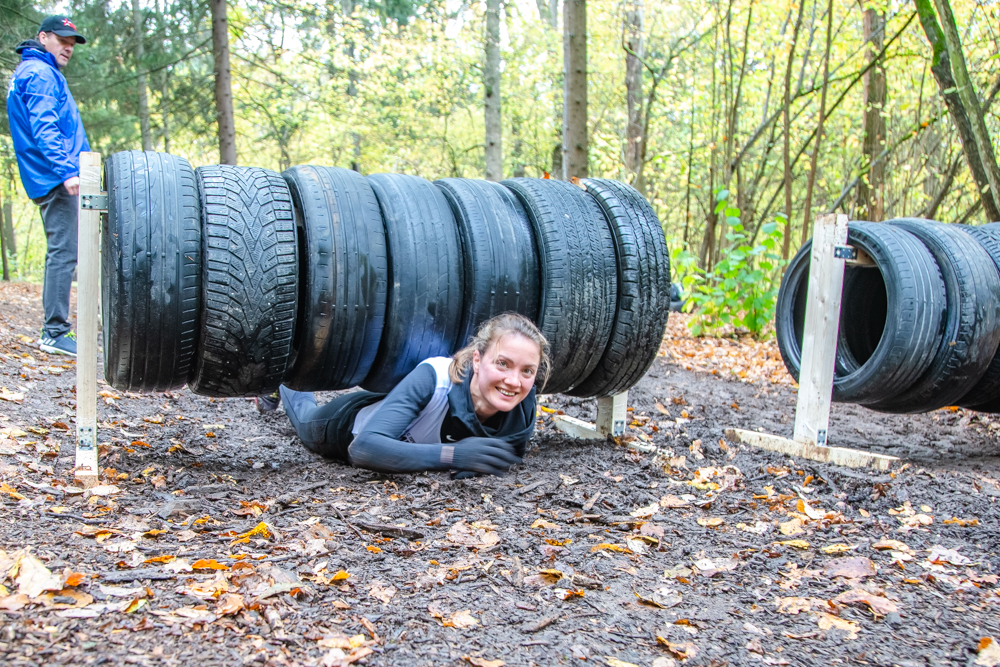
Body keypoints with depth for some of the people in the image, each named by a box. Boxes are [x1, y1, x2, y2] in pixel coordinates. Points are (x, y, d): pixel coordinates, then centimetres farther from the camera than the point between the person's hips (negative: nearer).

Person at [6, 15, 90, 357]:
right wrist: (66, 171, -29)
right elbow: (44, 129, -21)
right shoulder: (40, 74, -8)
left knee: (60, 253, 13)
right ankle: (55, 333, -10)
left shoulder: (30, 72, 25)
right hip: (56, 181, -11)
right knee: (63, 253, -11)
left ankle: (53, 331, 17)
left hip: (48, 181, 11)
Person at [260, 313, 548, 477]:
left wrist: (472, 466, -38)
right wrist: (451, 454, -63)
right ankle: (281, 385, 61)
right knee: (305, 418, 34)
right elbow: (364, 447, -52)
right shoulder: (434, 377, -45)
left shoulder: (522, 411, -33)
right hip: (345, 424, -3)